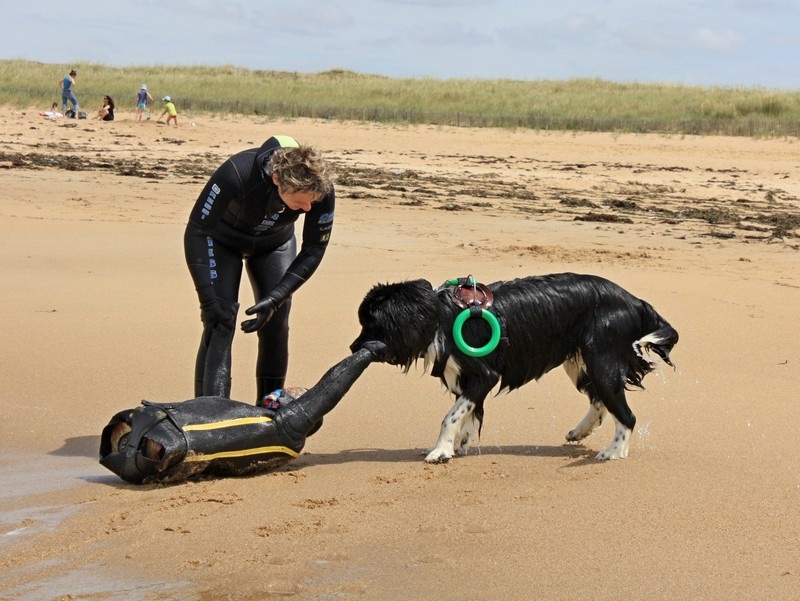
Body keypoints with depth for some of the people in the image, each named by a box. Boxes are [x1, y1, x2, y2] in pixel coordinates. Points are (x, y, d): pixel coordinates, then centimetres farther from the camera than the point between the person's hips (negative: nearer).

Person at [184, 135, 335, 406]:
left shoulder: (321, 189, -32)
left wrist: (275, 298, -28)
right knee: (220, 324, -16)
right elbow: (196, 232, -32)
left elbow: (313, 251, -18)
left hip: (275, 244, 3)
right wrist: (208, 300, -35)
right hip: (223, 242, -3)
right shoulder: (237, 173, -42)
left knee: (276, 325, -5)